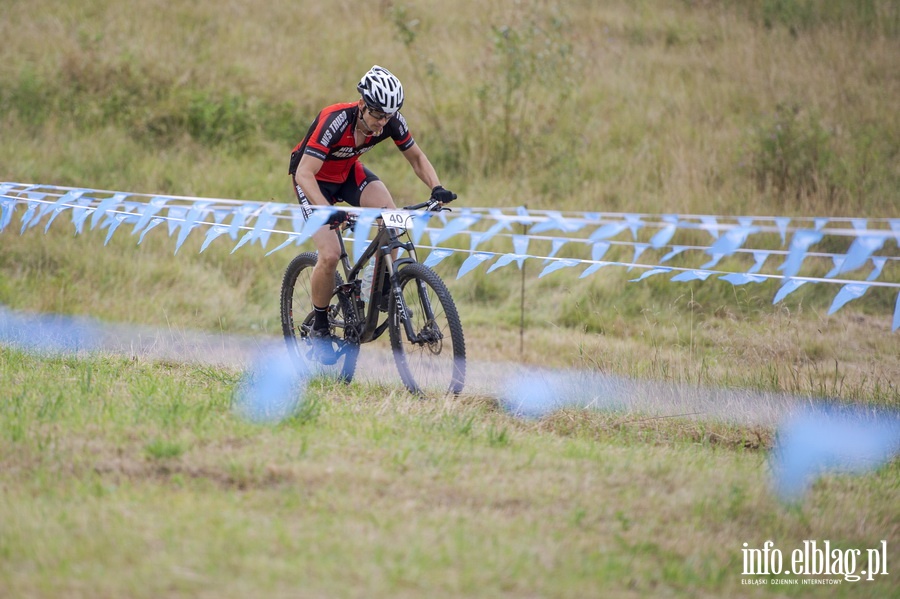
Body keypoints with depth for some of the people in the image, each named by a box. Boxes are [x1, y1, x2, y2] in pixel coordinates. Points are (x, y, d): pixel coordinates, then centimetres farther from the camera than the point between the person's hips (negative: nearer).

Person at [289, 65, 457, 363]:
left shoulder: (392, 122, -22)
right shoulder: (335, 121, -37)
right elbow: (304, 174, -40)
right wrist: (328, 211, -55)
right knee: (330, 255, -20)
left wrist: (436, 187, -25)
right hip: (314, 179, -5)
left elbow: (416, 158, -6)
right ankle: (319, 327, 2)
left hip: (349, 172, 5)